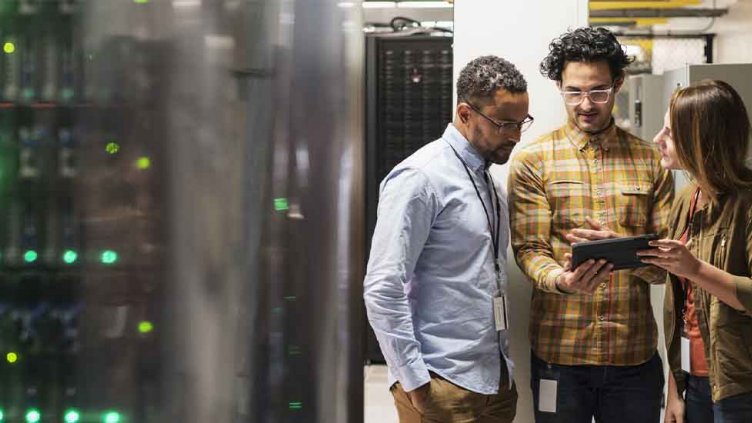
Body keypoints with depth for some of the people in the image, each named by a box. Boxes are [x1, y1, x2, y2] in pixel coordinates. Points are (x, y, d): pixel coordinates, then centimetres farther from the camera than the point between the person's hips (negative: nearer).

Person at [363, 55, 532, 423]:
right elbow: (382, 290, -17)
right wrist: (414, 381, -17)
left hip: (496, 379, 7)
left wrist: (503, 368, 14)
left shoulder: (491, 181, 12)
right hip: (443, 387, -7)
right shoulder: (420, 178, -13)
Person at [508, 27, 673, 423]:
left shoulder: (650, 161, 7)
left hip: (635, 352, 2)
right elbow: (529, 250, -5)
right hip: (560, 352, -2)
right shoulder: (532, 160, 1)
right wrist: (563, 280, -27)